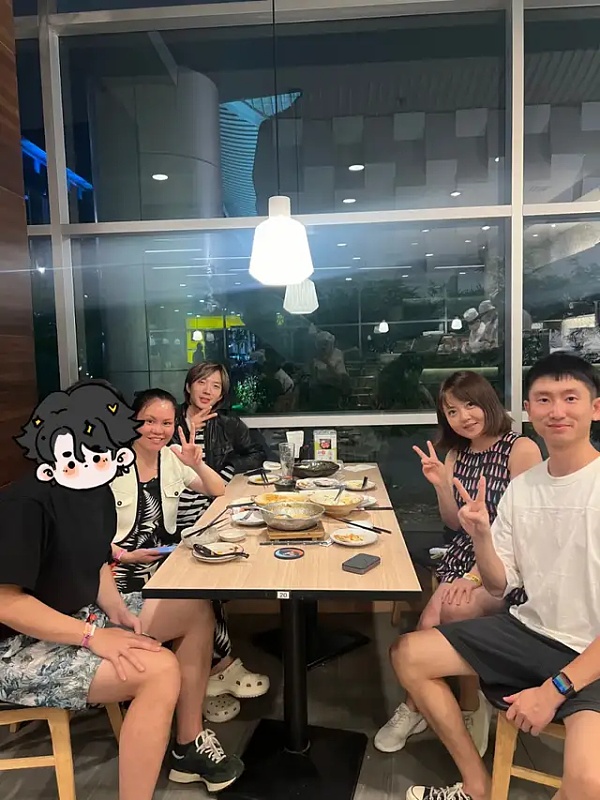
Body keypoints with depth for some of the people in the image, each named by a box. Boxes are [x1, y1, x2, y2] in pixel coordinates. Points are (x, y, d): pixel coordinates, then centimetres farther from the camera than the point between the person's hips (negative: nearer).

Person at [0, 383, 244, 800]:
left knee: (197, 611, 5)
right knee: (160, 669, -29)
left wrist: (115, 609, -7)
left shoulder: (97, 493, 1)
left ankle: (189, 745, 18)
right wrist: (93, 637, -27)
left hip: (78, 617, 9)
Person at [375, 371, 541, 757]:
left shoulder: (522, 449, -11)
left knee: (456, 612, -28)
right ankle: (414, 706, 5)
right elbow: (456, 523, 11)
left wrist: (478, 575, -20)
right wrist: (442, 483, -8)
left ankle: (471, 708, -2)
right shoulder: (456, 453, 8)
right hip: (464, 557, 5)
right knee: (429, 623, -19)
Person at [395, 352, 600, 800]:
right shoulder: (520, 488, 1)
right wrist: (482, 535, -16)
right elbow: (500, 587, 4)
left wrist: (556, 687, -20)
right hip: (532, 630, 6)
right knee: (408, 655, 2)